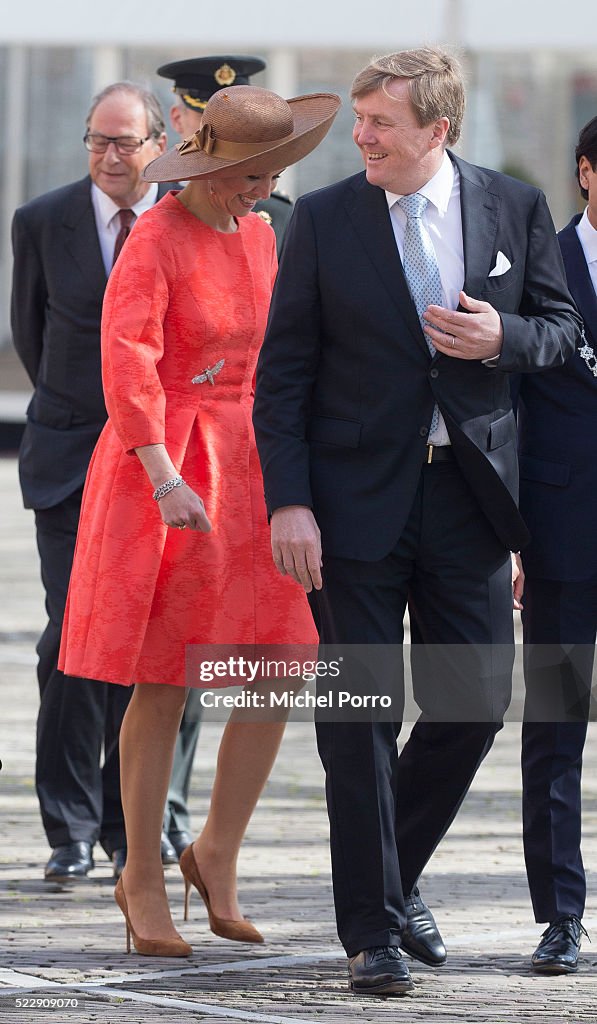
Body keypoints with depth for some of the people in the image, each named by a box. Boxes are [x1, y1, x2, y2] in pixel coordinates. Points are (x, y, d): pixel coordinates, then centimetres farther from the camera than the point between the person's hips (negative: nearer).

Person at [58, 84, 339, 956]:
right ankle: (143, 878, 13)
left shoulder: (258, 236, 9)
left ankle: (217, 854, 15)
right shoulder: (154, 240, -15)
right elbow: (126, 362, -26)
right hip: (163, 468, -6)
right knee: (165, 686, -1)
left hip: (244, 469, 6)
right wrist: (166, 480, -35)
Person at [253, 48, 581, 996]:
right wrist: (288, 501, -10)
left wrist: (502, 338, -12)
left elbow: (562, 326, 12)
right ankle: (372, 927, 7)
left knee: (477, 701, 3)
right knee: (361, 717, 0)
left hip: (467, 494, 2)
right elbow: (282, 372, -1)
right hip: (357, 500, -2)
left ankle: (394, 875, 27)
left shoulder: (515, 208, 3)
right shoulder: (324, 219, -1)